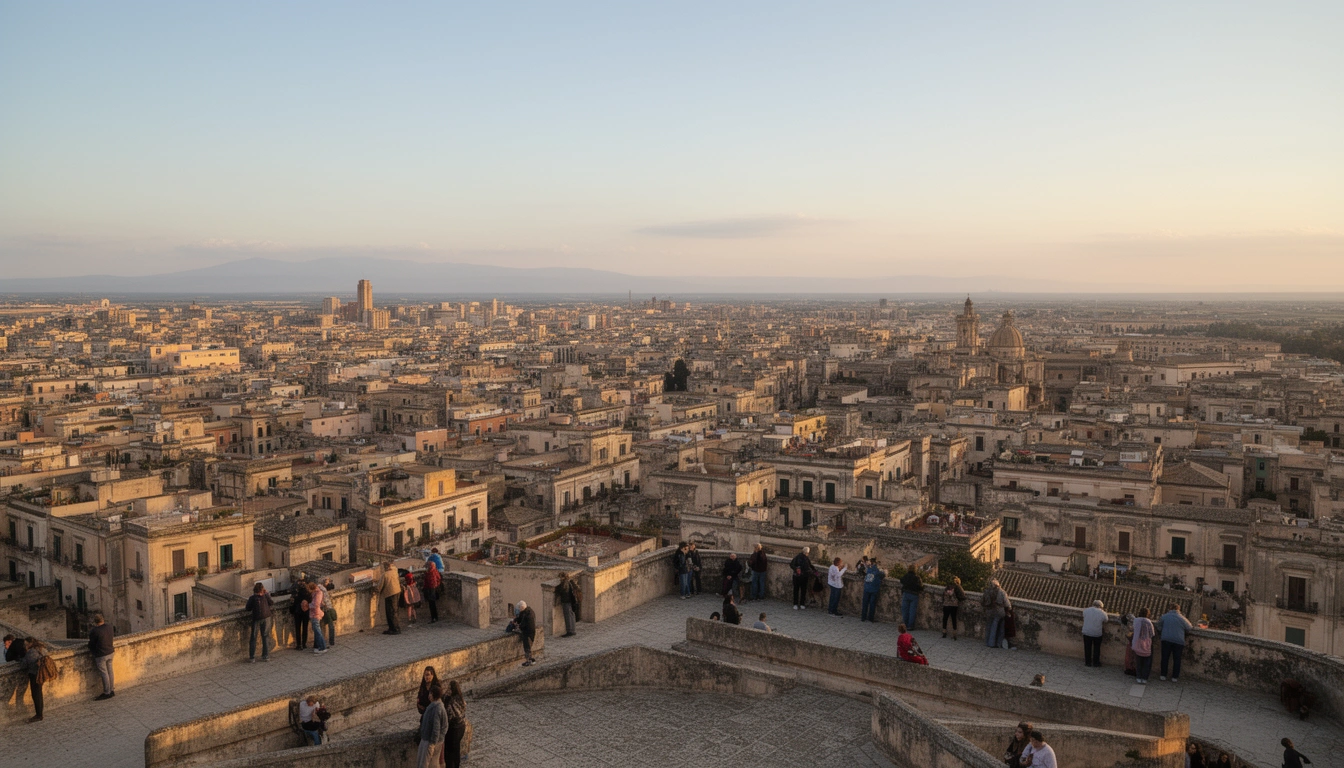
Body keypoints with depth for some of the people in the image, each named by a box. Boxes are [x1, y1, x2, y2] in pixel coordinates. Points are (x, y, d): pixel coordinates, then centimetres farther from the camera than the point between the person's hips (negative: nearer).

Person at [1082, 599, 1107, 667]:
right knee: (1096, 648, 16)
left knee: (1087, 648, 13)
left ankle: (1088, 662, 19)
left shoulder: (1086, 610, -6)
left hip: (1086, 633, 1)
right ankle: (1095, 663, 24)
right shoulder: (1102, 613, -9)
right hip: (1097, 634, -1)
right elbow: (1104, 625, 1)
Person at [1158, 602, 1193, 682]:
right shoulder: (1182, 618, -1)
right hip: (1179, 641, 0)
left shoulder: (1164, 616, 0)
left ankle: (1163, 675, 7)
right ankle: (1175, 677, 8)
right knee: (1177, 659, 8)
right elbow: (1189, 627, 9)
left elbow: (1159, 628, 8)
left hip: (1166, 640, 0)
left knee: (1165, 658, 7)